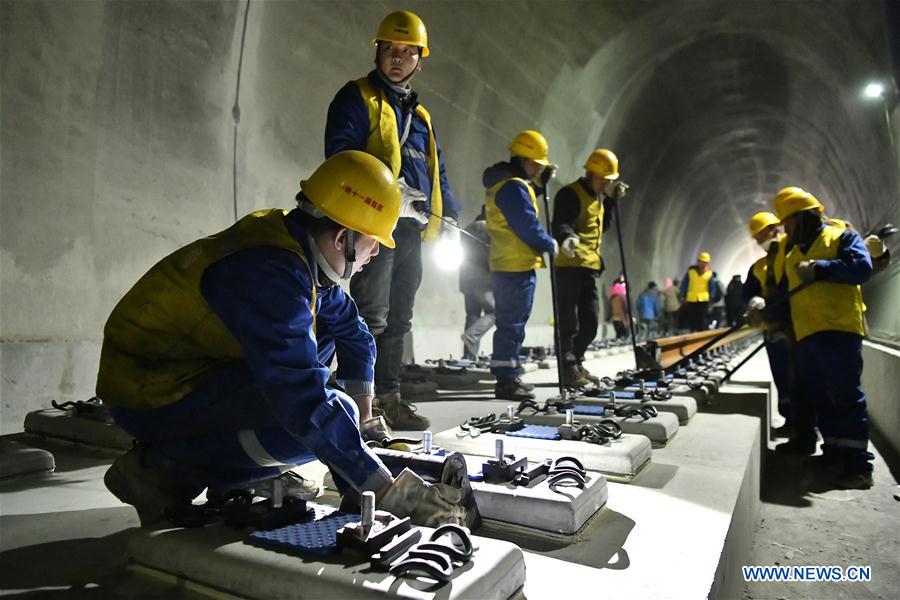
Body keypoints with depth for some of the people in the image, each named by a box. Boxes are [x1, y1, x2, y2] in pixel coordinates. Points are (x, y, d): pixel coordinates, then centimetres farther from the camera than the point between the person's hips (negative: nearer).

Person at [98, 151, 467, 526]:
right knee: (313, 421, -25)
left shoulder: (296, 245, 0)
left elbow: (352, 331, 13)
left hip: (197, 366, 10)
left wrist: (364, 418, 16)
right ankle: (161, 470, -5)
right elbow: (302, 401, -34)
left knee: (322, 336, 10)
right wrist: (385, 490, -29)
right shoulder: (269, 272, -29)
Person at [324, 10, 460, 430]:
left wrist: (447, 214, 10)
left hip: (412, 225, 7)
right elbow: (340, 153, -11)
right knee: (371, 318, -10)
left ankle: (388, 398, 18)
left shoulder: (420, 114, 25)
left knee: (398, 320, 9)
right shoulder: (356, 98, 3)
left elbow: (435, 170, 25)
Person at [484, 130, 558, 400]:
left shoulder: (503, 183, 16)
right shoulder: (513, 186, -16)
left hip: (506, 266, 10)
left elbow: (526, 203, 28)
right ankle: (506, 380, -1)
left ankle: (510, 376, 25)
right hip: (517, 266, -10)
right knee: (512, 324, -6)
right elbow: (527, 226, -20)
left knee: (511, 323, 16)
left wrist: (540, 181, 18)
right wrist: (550, 245, -5)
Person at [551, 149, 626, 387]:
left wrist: (611, 200, 20)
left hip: (591, 266, 9)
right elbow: (560, 224, -24)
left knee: (591, 322, 12)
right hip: (570, 265, -9)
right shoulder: (570, 194, -9)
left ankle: (575, 364, 24)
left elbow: (602, 226, 28)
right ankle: (569, 370, 3)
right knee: (570, 322, -5)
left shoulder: (597, 197, 21)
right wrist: (566, 238, -46)